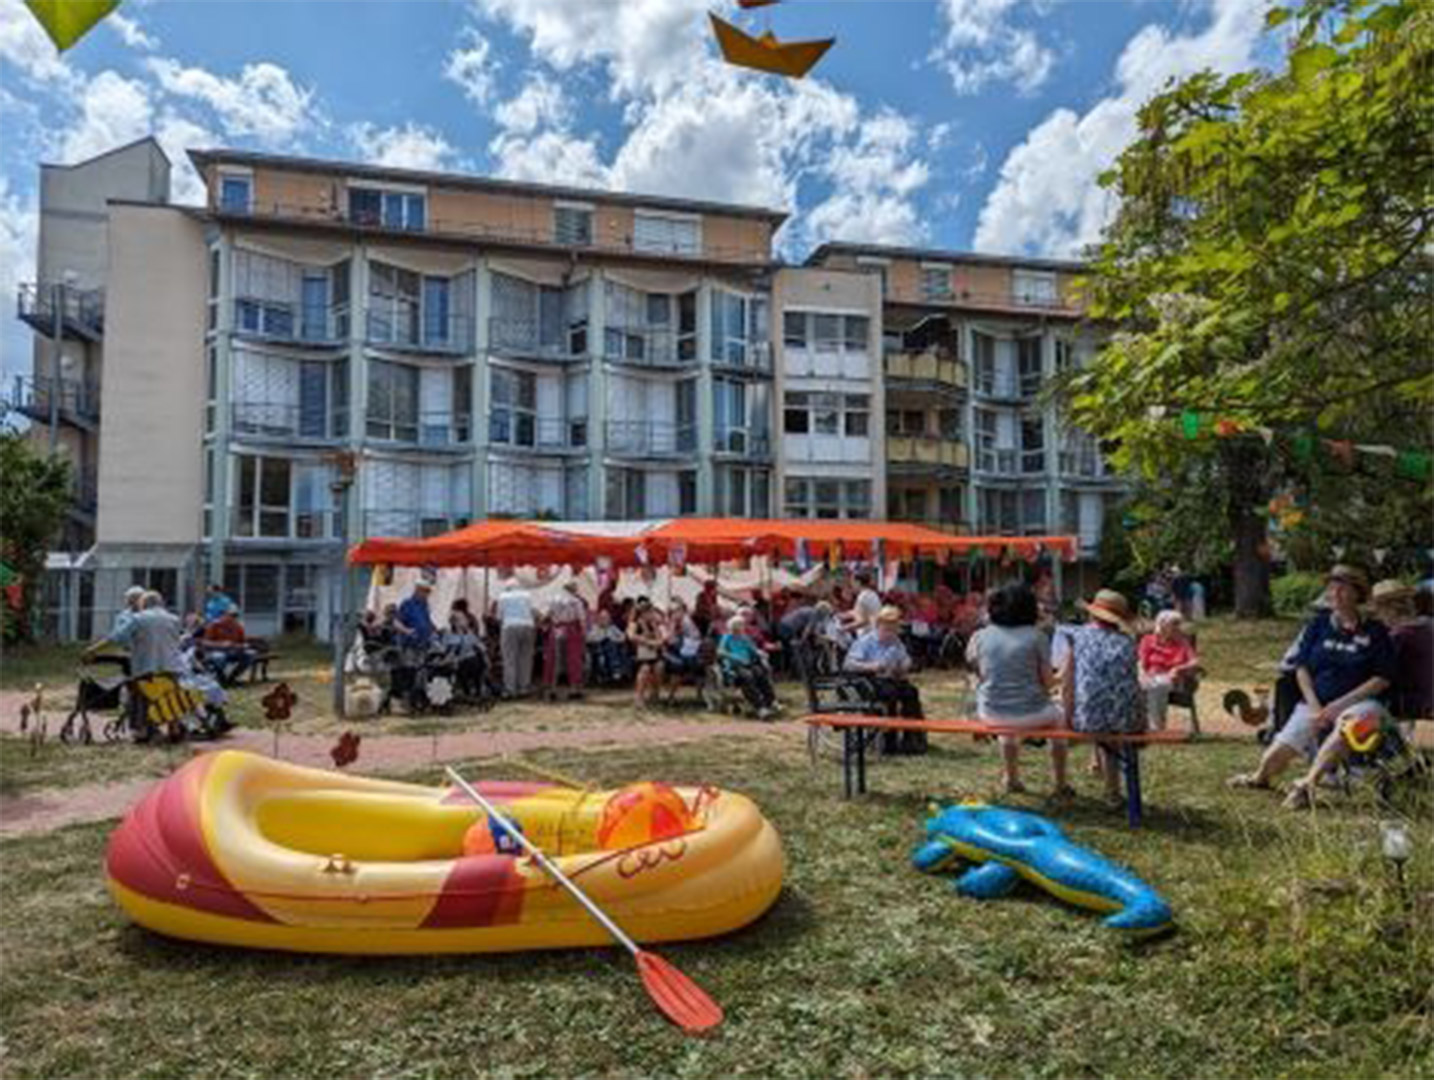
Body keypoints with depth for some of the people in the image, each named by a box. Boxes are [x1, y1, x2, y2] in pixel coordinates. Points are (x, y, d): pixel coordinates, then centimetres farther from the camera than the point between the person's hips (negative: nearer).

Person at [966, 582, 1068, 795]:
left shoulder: (980, 637, -3)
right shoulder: (1036, 637, -10)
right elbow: (1048, 682, -7)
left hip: (991, 714, 3)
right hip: (1030, 714, -2)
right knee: (1058, 716, 32)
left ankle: (1011, 779, 49)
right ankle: (1060, 784, 39)